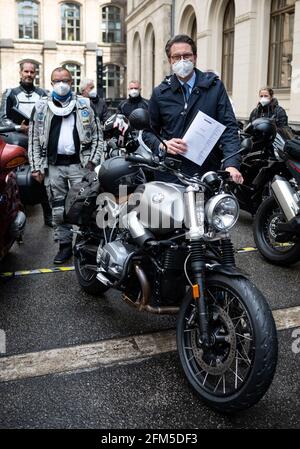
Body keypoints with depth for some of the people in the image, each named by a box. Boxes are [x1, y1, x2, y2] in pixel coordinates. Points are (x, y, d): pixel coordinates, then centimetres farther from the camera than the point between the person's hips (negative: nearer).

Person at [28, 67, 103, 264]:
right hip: (53, 166, 2)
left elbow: (98, 135, 8)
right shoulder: (41, 107, 11)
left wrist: (92, 160, -2)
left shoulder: (85, 105, 9)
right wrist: (36, 167, 2)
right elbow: (34, 139, 9)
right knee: (59, 209, 6)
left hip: (79, 164, -1)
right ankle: (65, 245, 17)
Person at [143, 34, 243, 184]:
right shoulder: (160, 93, 9)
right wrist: (162, 145, -8)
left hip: (208, 173, 0)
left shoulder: (214, 86, 5)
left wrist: (232, 164, -16)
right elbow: (148, 131, 15)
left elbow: (229, 127, -2)